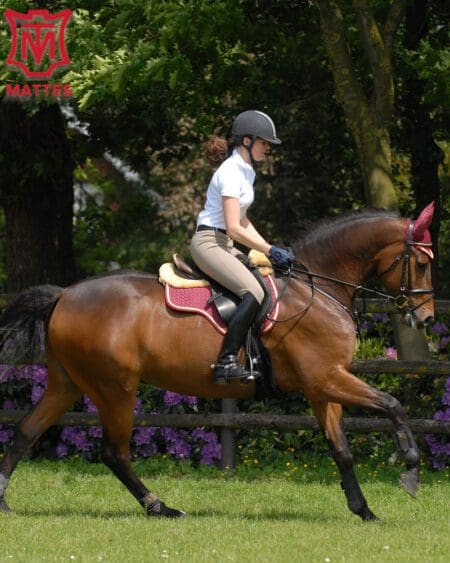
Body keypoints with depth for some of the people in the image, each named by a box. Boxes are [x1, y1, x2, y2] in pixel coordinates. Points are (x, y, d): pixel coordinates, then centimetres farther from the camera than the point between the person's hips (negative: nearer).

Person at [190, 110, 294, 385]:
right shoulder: (231, 173, -16)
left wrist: (267, 248, 9)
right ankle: (226, 362, -29)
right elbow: (234, 228, -20)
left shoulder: (246, 171, 15)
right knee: (254, 293, -26)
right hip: (208, 242, -10)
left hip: (225, 245, 10)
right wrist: (270, 250, -16)